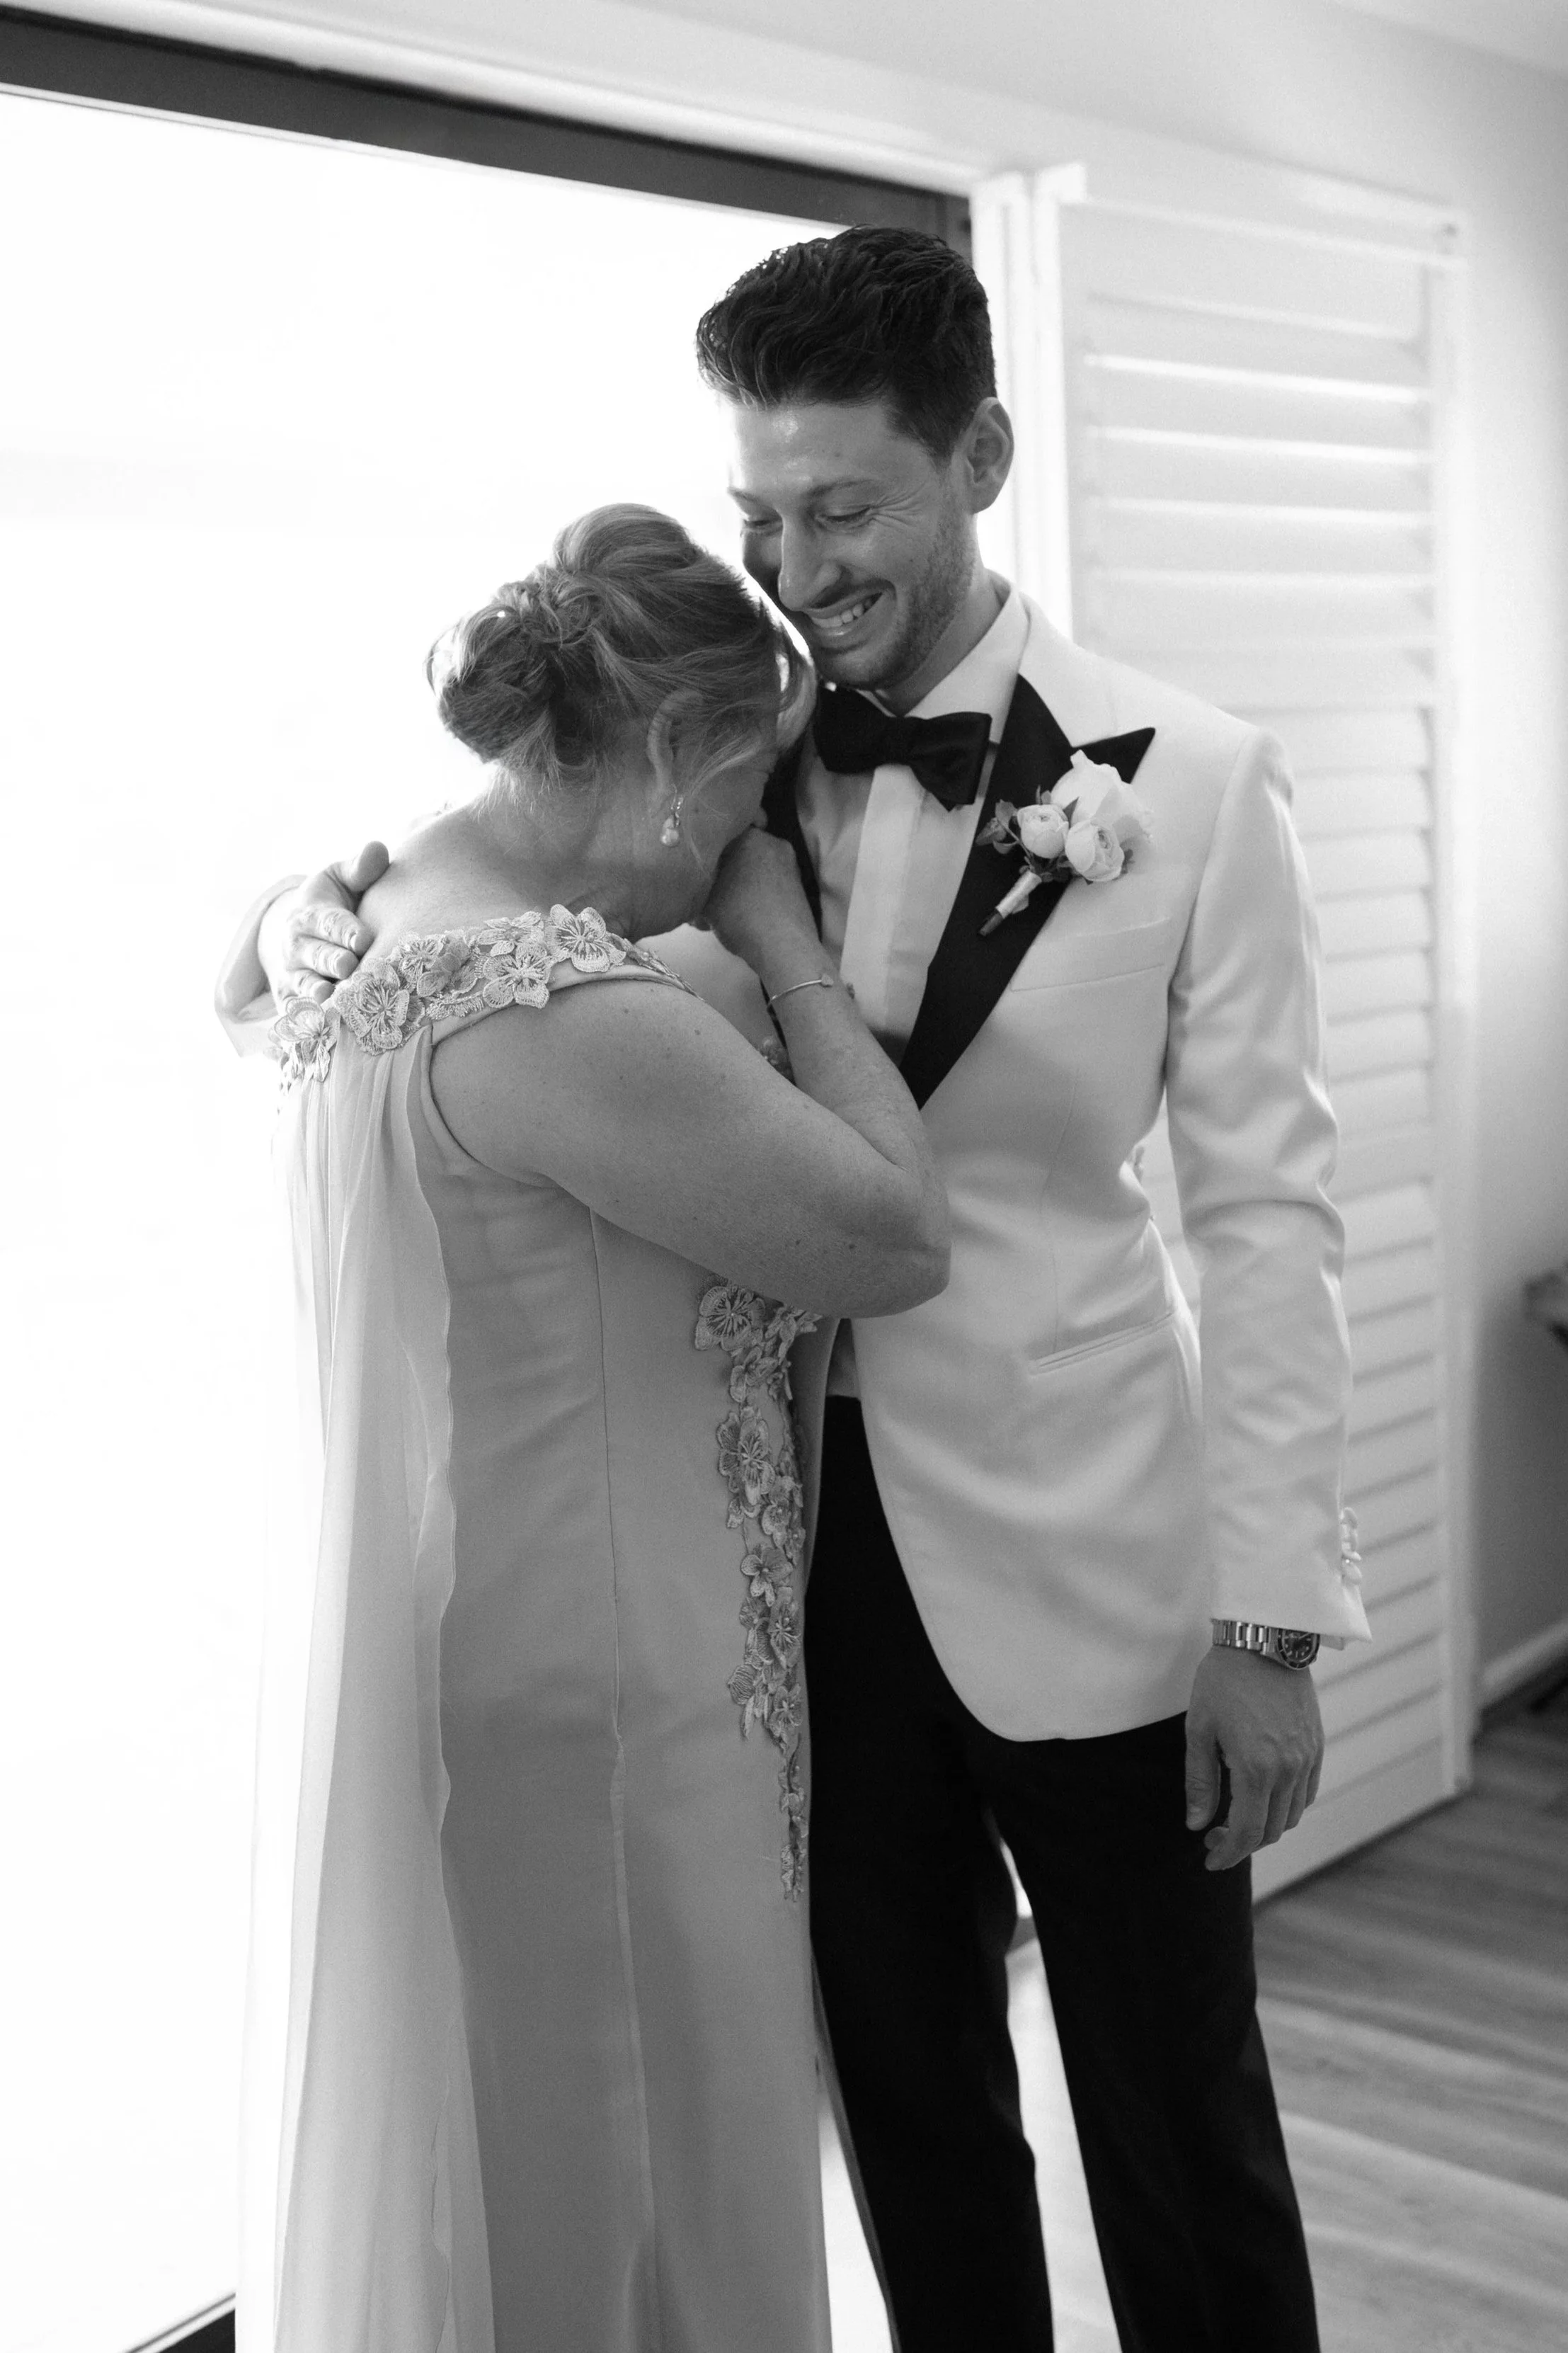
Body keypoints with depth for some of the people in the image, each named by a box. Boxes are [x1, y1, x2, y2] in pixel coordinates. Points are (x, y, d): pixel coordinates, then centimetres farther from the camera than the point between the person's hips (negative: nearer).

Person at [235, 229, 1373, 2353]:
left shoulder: (1185, 781, -8)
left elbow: (1263, 1210, -7)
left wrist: (1272, 1613, -9)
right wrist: (335, 916, -14)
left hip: (1080, 1562, -2)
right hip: (797, 1539, 3)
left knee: (1180, 2132, 14)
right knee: (910, 2102, 19)